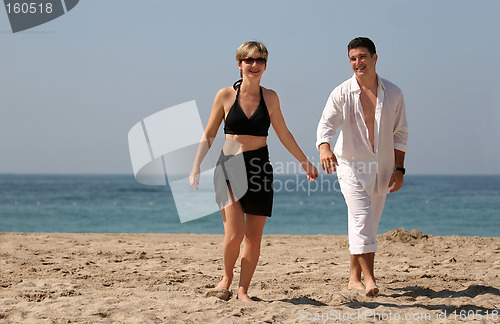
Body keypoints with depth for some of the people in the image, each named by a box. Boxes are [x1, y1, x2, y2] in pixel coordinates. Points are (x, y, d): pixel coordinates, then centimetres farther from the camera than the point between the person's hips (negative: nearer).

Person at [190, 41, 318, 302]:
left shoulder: (269, 97, 5)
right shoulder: (226, 95, 0)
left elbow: (283, 134, 17)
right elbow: (209, 135, 7)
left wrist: (304, 161, 20)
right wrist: (196, 166, 0)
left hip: (259, 168, 2)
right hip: (229, 168, -2)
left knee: (254, 237, 2)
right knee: (234, 234, -13)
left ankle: (243, 289, 16)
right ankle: (226, 278, 14)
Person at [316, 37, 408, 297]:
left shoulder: (393, 94, 4)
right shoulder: (342, 93, -4)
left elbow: (400, 133, 9)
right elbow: (326, 123, -15)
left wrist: (399, 169, 3)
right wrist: (324, 148, -36)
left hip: (382, 170, 3)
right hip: (351, 166, -3)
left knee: (368, 224, 8)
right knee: (362, 219, -17)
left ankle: (354, 278, 20)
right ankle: (369, 279, -19)